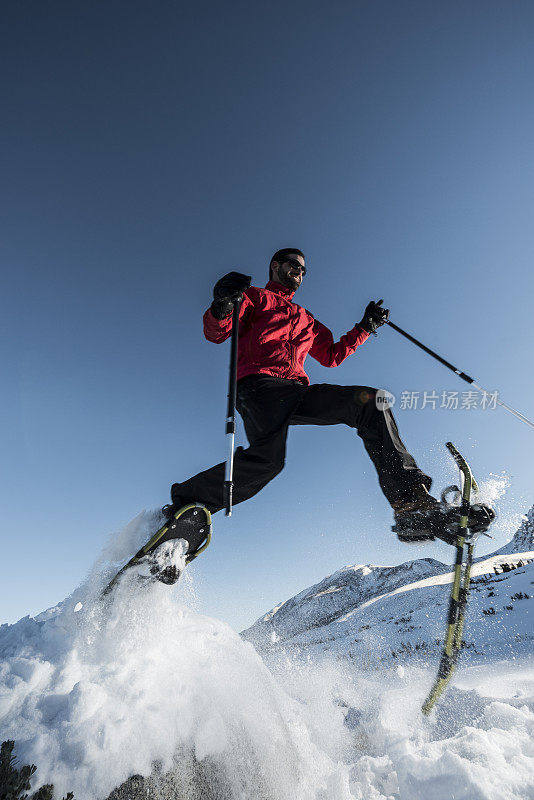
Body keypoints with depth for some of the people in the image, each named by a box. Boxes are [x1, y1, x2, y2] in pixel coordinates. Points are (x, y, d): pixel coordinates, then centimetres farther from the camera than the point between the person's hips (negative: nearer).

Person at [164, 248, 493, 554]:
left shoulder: (306, 319, 39)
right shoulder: (255, 298, 21)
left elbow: (331, 355, 37)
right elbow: (215, 333, 6)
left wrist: (365, 328, 33)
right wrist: (222, 307, -17)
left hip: (297, 392, 6)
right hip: (259, 384, -5)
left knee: (371, 401, -14)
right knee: (268, 458, -34)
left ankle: (412, 503, -20)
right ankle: (184, 507, -17)